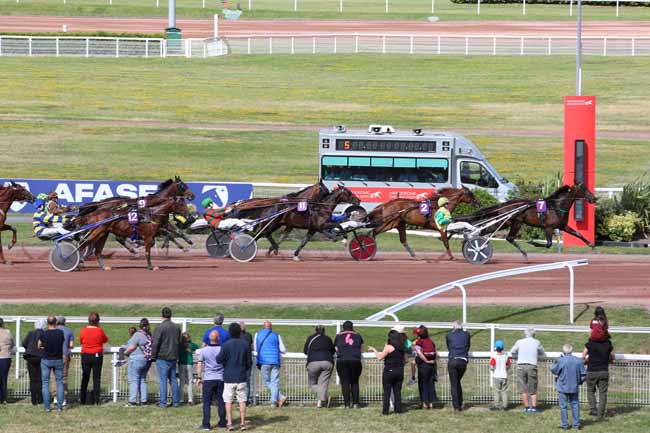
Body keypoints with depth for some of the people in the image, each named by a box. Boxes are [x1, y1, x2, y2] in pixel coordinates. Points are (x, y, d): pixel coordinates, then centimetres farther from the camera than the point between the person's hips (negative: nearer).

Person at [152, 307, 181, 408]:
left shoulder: (160, 328, -14)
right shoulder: (176, 327, 7)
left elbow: (155, 343, -15)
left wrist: (153, 356, -5)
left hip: (162, 357, -6)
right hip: (173, 358, 6)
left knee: (163, 380, -3)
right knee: (173, 380, 12)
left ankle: (163, 402, -4)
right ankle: (176, 401, 14)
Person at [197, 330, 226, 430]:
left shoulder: (204, 350, -4)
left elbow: (199, 365, -1)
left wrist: (199, 378, 8)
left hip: (208, 379, -2)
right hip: (220, 379, 2)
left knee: (207, 402, 0)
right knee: (221, 401, 10)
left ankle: (206, 424, -5)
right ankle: (222, 422, 15)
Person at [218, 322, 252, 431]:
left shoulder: (226, 345, -9)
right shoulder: (245, 344, -1)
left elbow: (219, 360, -8)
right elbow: (249, 361, 5)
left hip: (229, 377, -2)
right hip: (241, 377, 2)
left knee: (228, 401, 4)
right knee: (242, 401, 8)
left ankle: (229, 423, 0)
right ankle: (242, 423, 8)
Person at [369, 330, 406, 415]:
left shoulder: (389, 347, -12)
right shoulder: (402, 349, 6)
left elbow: (380, 357, -10)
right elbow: (405, 361, 13)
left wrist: (374, 350, 4)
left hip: (389, 371, -5)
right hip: (399, 371, 5)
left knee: (387, 392, 0)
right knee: (397, 392, 9)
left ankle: (385, 410, -2)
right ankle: (398, 410, 6)